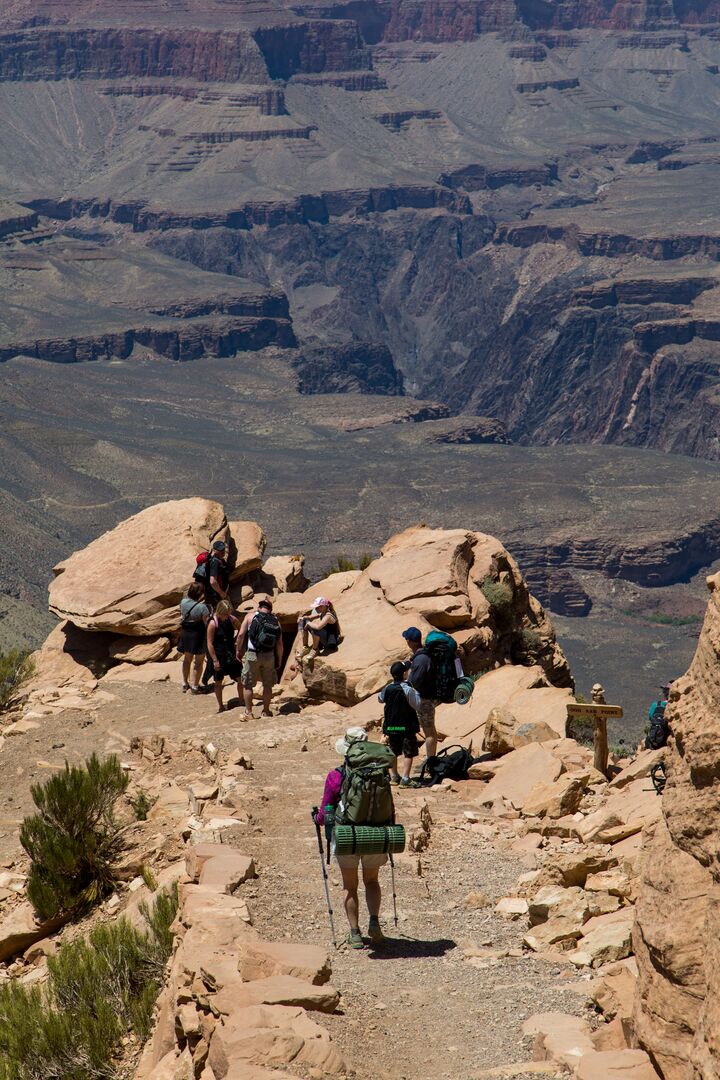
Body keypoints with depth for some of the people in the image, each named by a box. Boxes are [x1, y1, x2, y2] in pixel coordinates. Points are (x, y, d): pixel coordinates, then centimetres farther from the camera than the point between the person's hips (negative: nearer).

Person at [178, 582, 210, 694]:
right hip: (198, 635, -5)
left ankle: (185, 684, 30)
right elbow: (207, 623, -21)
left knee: (187, 659, 22)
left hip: (185, 633, 5)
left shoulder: (183, 602, -8)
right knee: (198, 661, 9)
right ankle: (195, 686, 13)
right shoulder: (202, 607, -24)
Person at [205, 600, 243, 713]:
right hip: (218, 656, -4)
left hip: (231, 654, 4)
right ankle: (220, 706, 20)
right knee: (218, 682, 7)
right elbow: (210, 643, -14)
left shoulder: (232, 620, -3)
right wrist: (215, 660, -16)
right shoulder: (213, 623, -16)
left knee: (240, 678, 1)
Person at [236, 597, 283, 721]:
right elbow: (280, 643, 3)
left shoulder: (251, 616, 0)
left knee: (247, 685, 8)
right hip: (269, 655, 2)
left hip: (253, 655, -2)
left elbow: (241, 634, -7)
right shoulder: (275, 621, 6)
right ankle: (266, 711, 19)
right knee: (267, 685, 14)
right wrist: (279, 660, 12)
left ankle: (248, 713, 7)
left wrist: (238, 651, 4)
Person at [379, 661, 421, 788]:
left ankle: (394, 776, 25)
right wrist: (416, 693, 3)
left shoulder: (387, 689, -2)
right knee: (408, 752, 0)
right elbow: (416, 706, -10)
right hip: (407, 726, -5)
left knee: (393, 752, 17)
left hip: (391, 726, 5)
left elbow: (380, 699, 17)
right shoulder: (408, 690, -17)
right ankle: (405, 779, -6)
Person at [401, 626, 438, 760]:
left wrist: (409, 668, -11)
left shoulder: (420, 659, -26)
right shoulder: (425, 655, 5)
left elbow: (414, 682, -24)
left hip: (424, 700, -10)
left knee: (429, 731, -2)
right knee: (430, 730, 19)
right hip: (428, 697, 10)